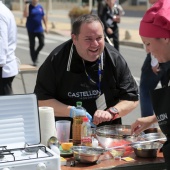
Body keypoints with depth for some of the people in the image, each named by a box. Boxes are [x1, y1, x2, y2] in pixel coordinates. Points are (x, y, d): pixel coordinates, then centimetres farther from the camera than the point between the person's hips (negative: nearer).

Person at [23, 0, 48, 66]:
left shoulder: (40, 7, 5)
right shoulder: (29, 6, -7)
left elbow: (43, 17, 12)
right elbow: (25, 15, -24)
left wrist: (46, 26, 9)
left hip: (39, 29, 4)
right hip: (31, 30, -3)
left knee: (42, 43, 1)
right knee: (32, 45, 3)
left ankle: (35, 54, 27)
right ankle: (34, 60, 14)